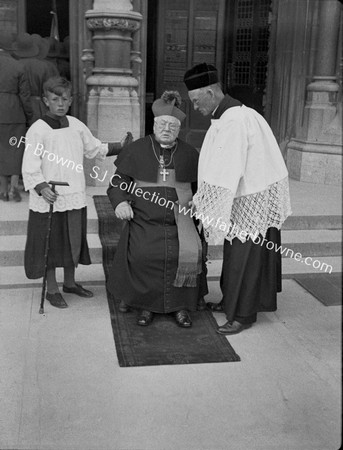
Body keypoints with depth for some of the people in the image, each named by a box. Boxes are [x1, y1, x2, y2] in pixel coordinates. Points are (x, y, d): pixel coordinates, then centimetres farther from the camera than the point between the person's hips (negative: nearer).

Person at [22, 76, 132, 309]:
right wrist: (41, 188, -30)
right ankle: (52, 289, 23)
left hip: (75, 196, 6)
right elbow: (30, 168, -16)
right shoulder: (38, 129, -12)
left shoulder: (76, 125, 5)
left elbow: (95, 148, 19)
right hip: (49, 199, -5)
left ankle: (70, 282, 36)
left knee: (74, 240, 17)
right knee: (51, 244, 6)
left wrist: (119, 146, 10)